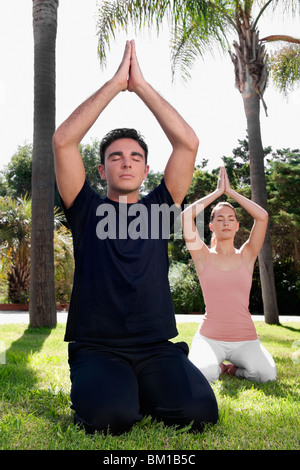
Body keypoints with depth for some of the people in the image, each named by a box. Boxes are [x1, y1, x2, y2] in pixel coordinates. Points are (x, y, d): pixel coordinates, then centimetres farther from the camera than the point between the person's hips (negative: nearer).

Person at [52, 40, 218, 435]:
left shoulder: (158, 208, 12)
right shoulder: (88, 209, 8)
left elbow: (188, 143, 2)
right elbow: (63, 141, -5)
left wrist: (141, 85, 1)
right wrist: (116, 83, -3)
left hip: (157, 348, 2)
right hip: (96, 348, -2)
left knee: (198, 412, -23)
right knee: (108, 416, -30)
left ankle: (146, 395, 10)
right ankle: (101, 390, 5)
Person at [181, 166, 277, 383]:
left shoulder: (246, 256, 6)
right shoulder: (203, 256, 3)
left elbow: (262, 216, -6)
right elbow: (186, 215, -10)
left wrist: (231, 191, 0)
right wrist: (218, 191, -2)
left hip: (245, 338, 1)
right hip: (210, 337, -1)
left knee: (267, 374, -27)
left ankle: (234, 368, 8)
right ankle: (216, 365, 8)